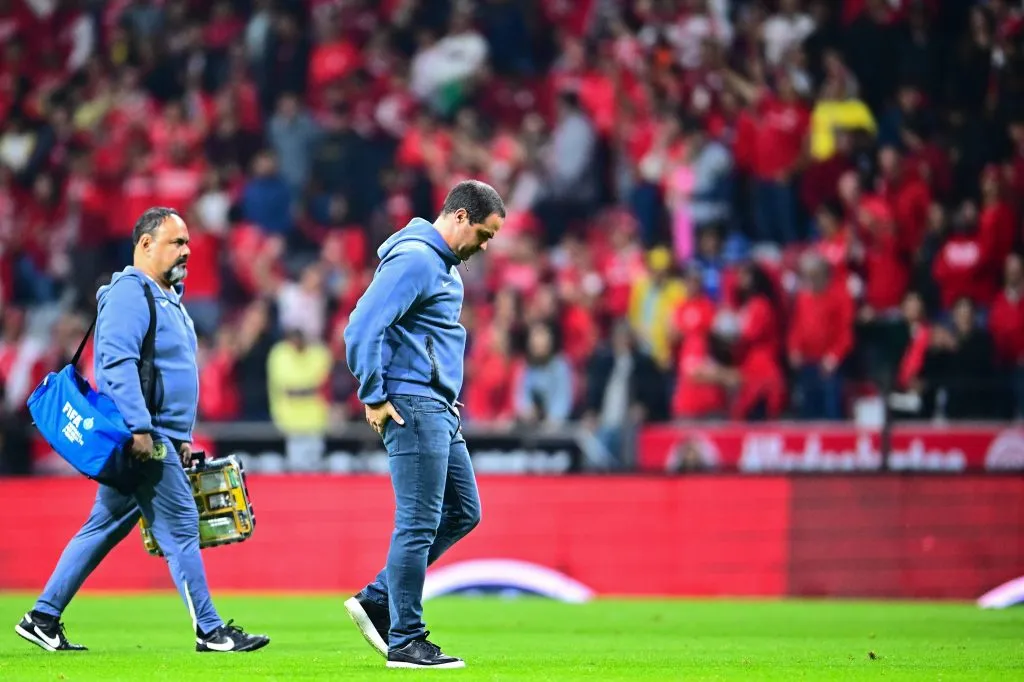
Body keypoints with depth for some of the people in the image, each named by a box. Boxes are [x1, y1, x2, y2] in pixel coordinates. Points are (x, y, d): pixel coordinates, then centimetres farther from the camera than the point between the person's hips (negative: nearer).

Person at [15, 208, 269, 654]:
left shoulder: (168, 297, 21)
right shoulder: (130, 292, -12)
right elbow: (118, 362, -23)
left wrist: (182, 436, 25)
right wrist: (139, 428, -28)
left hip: (160, 440, 10)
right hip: (143, 439, -10)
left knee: (103, 529, 11)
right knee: (180, 529, -7)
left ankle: (43, 618, 14)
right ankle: (210, 630, -3)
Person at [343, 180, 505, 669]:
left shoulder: (445, 264, 18)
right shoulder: (414, 259, -14)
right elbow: (362, 327, -21)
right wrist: (374, 399, -18)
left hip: (439, 412, 10)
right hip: (412, 407, -10)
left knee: (462, 512, 12)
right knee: (419, 524, -7)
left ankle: (377, 601, 15)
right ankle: (406, 642, -1)